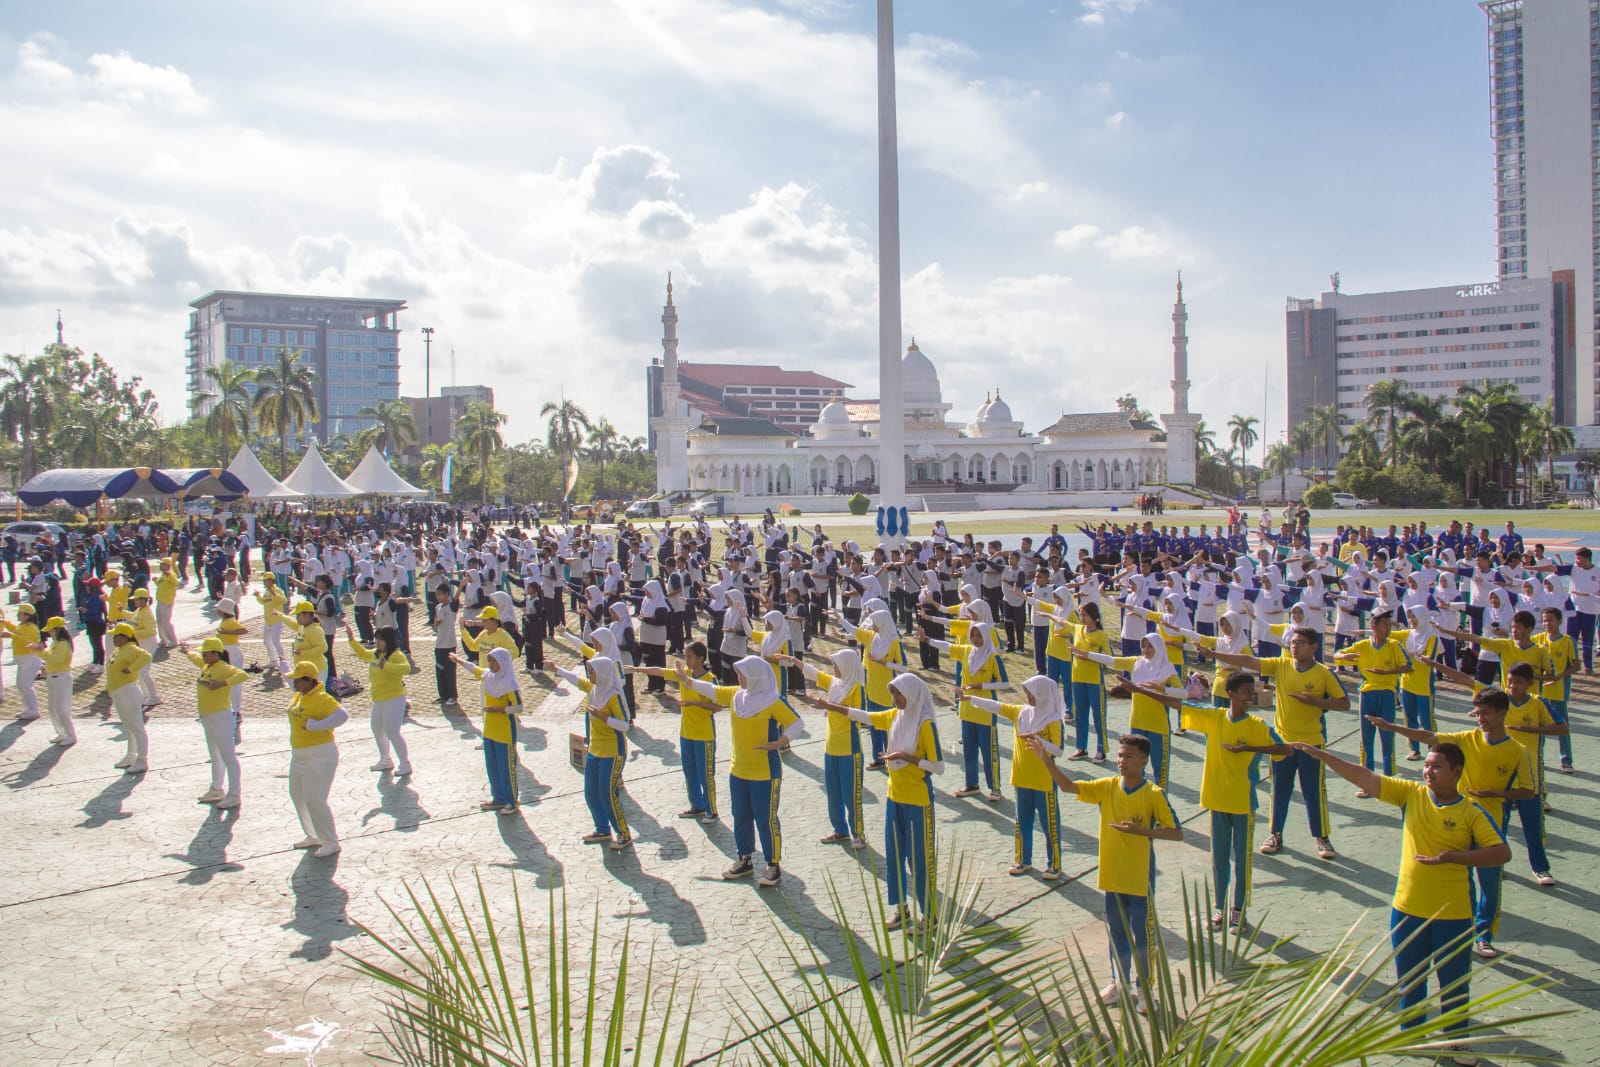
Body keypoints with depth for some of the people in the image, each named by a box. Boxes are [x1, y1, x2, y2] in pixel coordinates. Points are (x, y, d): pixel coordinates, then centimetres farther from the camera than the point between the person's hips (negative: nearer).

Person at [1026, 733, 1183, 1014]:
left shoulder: (1154, 794, -14)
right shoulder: (1108, 787, -3)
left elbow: (1177, 833, -14)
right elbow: (1069, 785, -11)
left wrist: (1141, 830, -26)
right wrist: (1046, 759, -26)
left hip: (1141, 877, -4)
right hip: (1112, 875, 4)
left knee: (1142, 935, 6)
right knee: (1116, 933, 18)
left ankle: (1144, 988, 23)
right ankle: (1119, 981, 34)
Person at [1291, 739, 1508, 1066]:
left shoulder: (1472, 812, -9)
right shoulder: (1411, 794, -3)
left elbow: (1502, 853, -16)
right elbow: (1364, 778, -8)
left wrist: (1452, 857, -23)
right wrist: (1319, 755, -16)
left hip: (1453, 914, -3)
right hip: (1407, 908, 3)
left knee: (1454, 981, 10)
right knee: (1409, 977, 17)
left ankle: (1457, 1040, 29)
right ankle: (1410, 1030, 37)